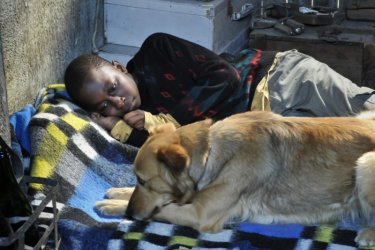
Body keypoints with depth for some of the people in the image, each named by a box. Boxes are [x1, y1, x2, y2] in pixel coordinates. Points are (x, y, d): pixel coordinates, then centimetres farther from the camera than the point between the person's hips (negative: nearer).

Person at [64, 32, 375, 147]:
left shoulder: (156, 51, -10)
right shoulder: (133, 117, -2)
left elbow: (224, 77, -16)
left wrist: (165, 119, -17)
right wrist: (120, 128, -21)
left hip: (277, 77, -1)